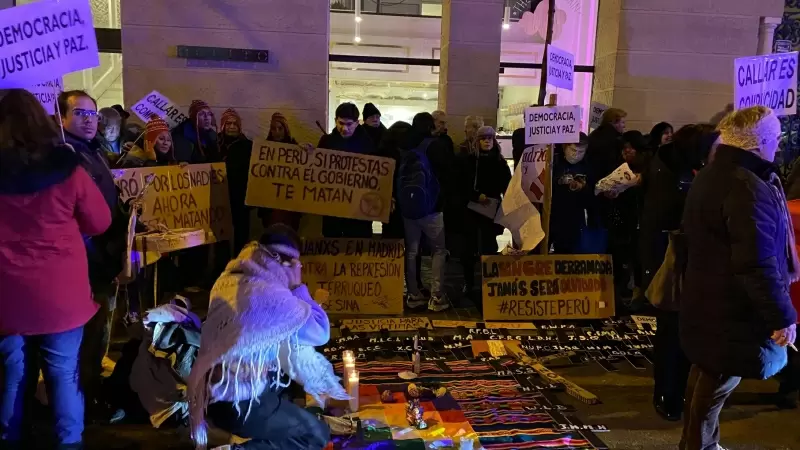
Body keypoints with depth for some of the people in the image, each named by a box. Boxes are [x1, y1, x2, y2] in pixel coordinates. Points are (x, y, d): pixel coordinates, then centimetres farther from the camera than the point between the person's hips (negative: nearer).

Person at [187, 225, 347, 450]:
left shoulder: (231, 278, 0)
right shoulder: (271, 294, -26)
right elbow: (320, 333, -14)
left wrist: (291, 288, 7)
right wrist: (297, 286, -10)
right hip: (237, 404, -9)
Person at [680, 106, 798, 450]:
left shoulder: (709, 177, 10)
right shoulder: (748, 188, -23)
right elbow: (758, 264, -27)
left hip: (709, 300, 10)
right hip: (734, 308, -10)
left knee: (706, 371, 21)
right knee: (720, 379, 3)